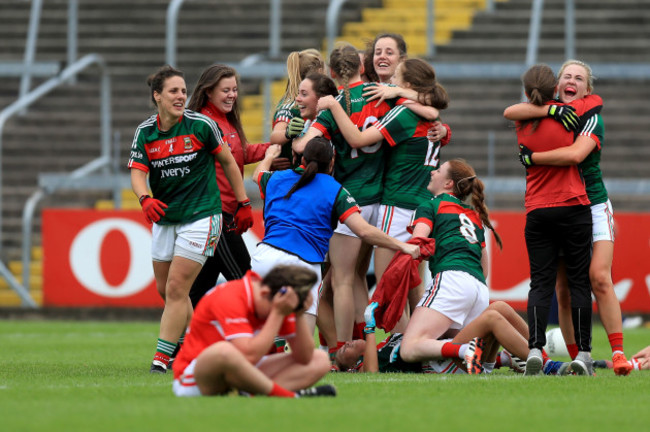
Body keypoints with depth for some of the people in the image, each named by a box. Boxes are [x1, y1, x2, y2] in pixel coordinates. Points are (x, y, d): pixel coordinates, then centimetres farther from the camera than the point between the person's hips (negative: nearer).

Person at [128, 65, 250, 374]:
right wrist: (145, 199, -30)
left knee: (176, 289, -11)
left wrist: (243, 203, 4)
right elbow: (137, 173, -8)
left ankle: (162, 357, -9)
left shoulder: (201, 125, -9)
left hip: (201, 217, -5)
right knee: (165, 289, 11)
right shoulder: (145, 133, -1)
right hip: (164, 218, 5)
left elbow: (228, 162, 2)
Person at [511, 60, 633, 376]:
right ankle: (577, 358, 2)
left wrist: (532, 157, -18)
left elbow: (575, 154, -24)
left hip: (593, 206, -4)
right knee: (563, 290, -3)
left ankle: (618, 352, -17)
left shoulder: (592, 119, -6)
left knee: (599, 278, -19)